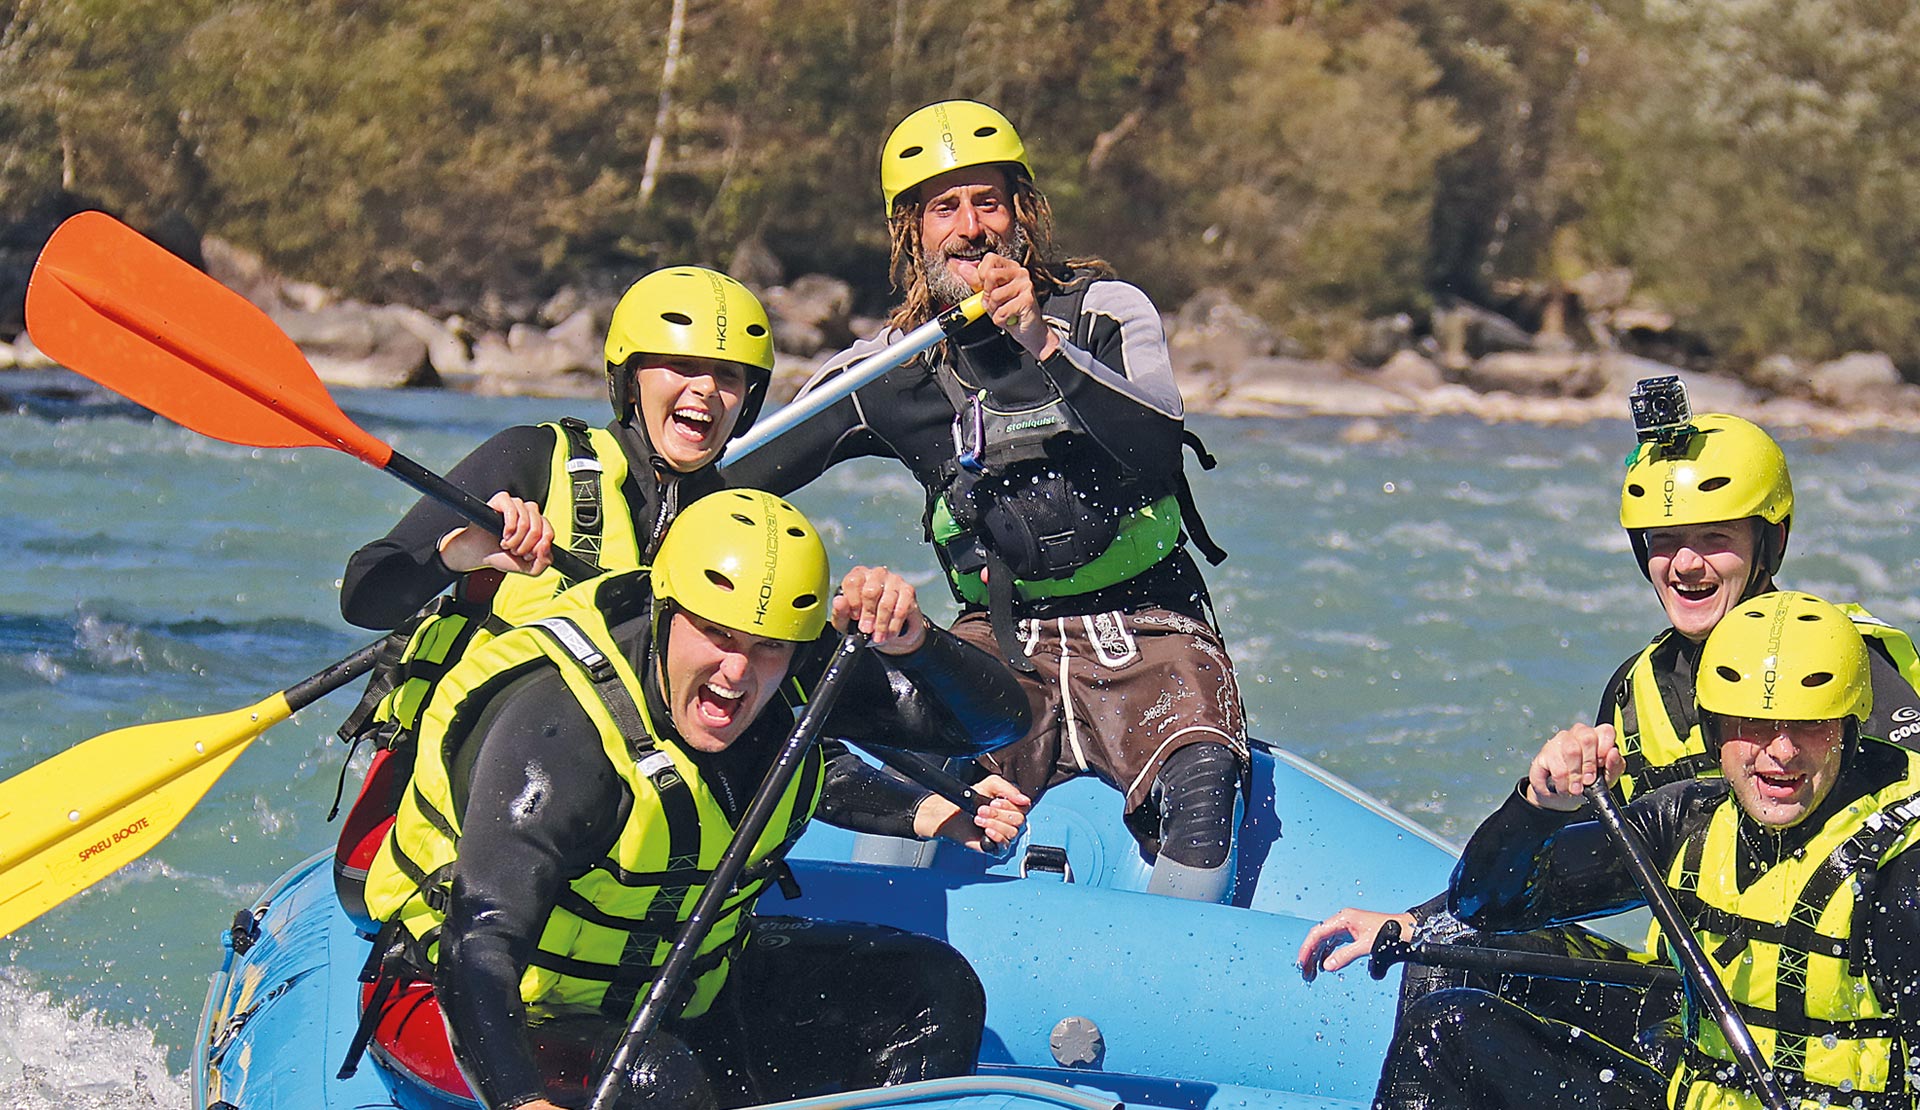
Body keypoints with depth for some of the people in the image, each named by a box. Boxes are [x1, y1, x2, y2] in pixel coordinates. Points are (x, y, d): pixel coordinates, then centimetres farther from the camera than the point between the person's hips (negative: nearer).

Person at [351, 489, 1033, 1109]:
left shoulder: (790, 682, -11)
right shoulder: (560, 725, -31)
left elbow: (995, 719, -6)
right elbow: (480, 943, -41)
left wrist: (911, 644, -29)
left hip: (669, 996, 7)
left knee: (933, 987, -2)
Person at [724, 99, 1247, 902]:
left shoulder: (1102, 311, -2)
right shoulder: (891, 371, 4)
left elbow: (1156, 447, -21)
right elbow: (735, 477, 7)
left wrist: (1043, 342, -33)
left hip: (1144, 629, -2)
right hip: (1002, 642, 2)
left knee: (1202, 780, -31)